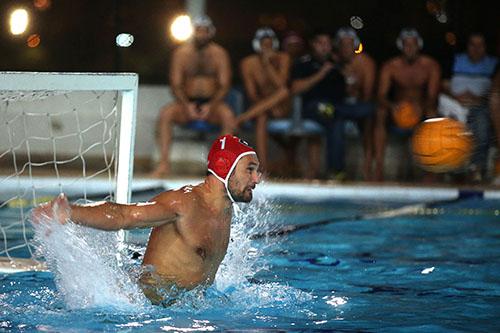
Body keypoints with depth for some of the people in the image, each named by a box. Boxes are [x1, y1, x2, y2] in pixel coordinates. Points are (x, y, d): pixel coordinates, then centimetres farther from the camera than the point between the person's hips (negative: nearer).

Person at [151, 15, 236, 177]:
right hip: (187, 103, 1)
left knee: (228, 115, -35)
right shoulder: (181, 53, 1)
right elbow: (176, 84, -2)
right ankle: (164, 163, -30)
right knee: (165, 113, -30)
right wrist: (187, 105, -20)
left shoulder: (219, 53, 0)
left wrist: (211, 106, -22)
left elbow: (224, 85, -5)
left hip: (212, 104, -1)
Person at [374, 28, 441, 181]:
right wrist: (392, 106, -41)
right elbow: (381, 95, -18)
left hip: (422, 109, 0)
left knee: (432, 114, -31)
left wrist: (421, 107, -40)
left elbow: (432, 96, -17)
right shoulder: (390, 66, -9)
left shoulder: (431, 66, -9)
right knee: (380, 114, -29)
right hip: (397, 110, 0)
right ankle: (378, 164, -31)